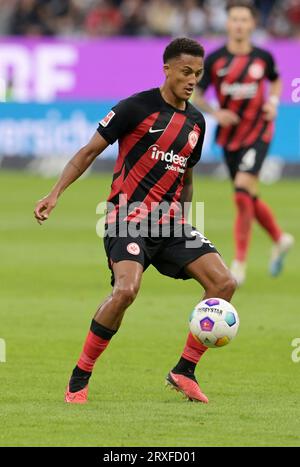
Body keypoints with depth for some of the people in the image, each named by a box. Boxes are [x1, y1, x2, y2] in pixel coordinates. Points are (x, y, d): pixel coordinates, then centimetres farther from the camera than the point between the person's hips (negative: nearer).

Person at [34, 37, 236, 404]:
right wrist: (56, 193, -14)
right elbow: (89, 151, -4)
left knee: (224, 282, -8)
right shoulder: (137, 107, -6)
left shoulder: (196, 122, 14)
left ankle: (184, 371, 3)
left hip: (169, 220, 7)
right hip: (128, 216, -7)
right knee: (127, 289, -29)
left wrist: (183, 227, 25)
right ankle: (79, 379, -13)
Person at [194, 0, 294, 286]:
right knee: (249, 198, 13)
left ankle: (239, 264, -12)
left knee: (243, 192, -18)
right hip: (229, 136, 3)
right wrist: (214, 113, -17)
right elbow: (195, 95, 0)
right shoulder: (214, 60, -7)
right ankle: (280, 239, 40)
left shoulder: (263, 58, -5)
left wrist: (273, 102, -2)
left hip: (257, 133, -3)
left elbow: (275, 80, 16)